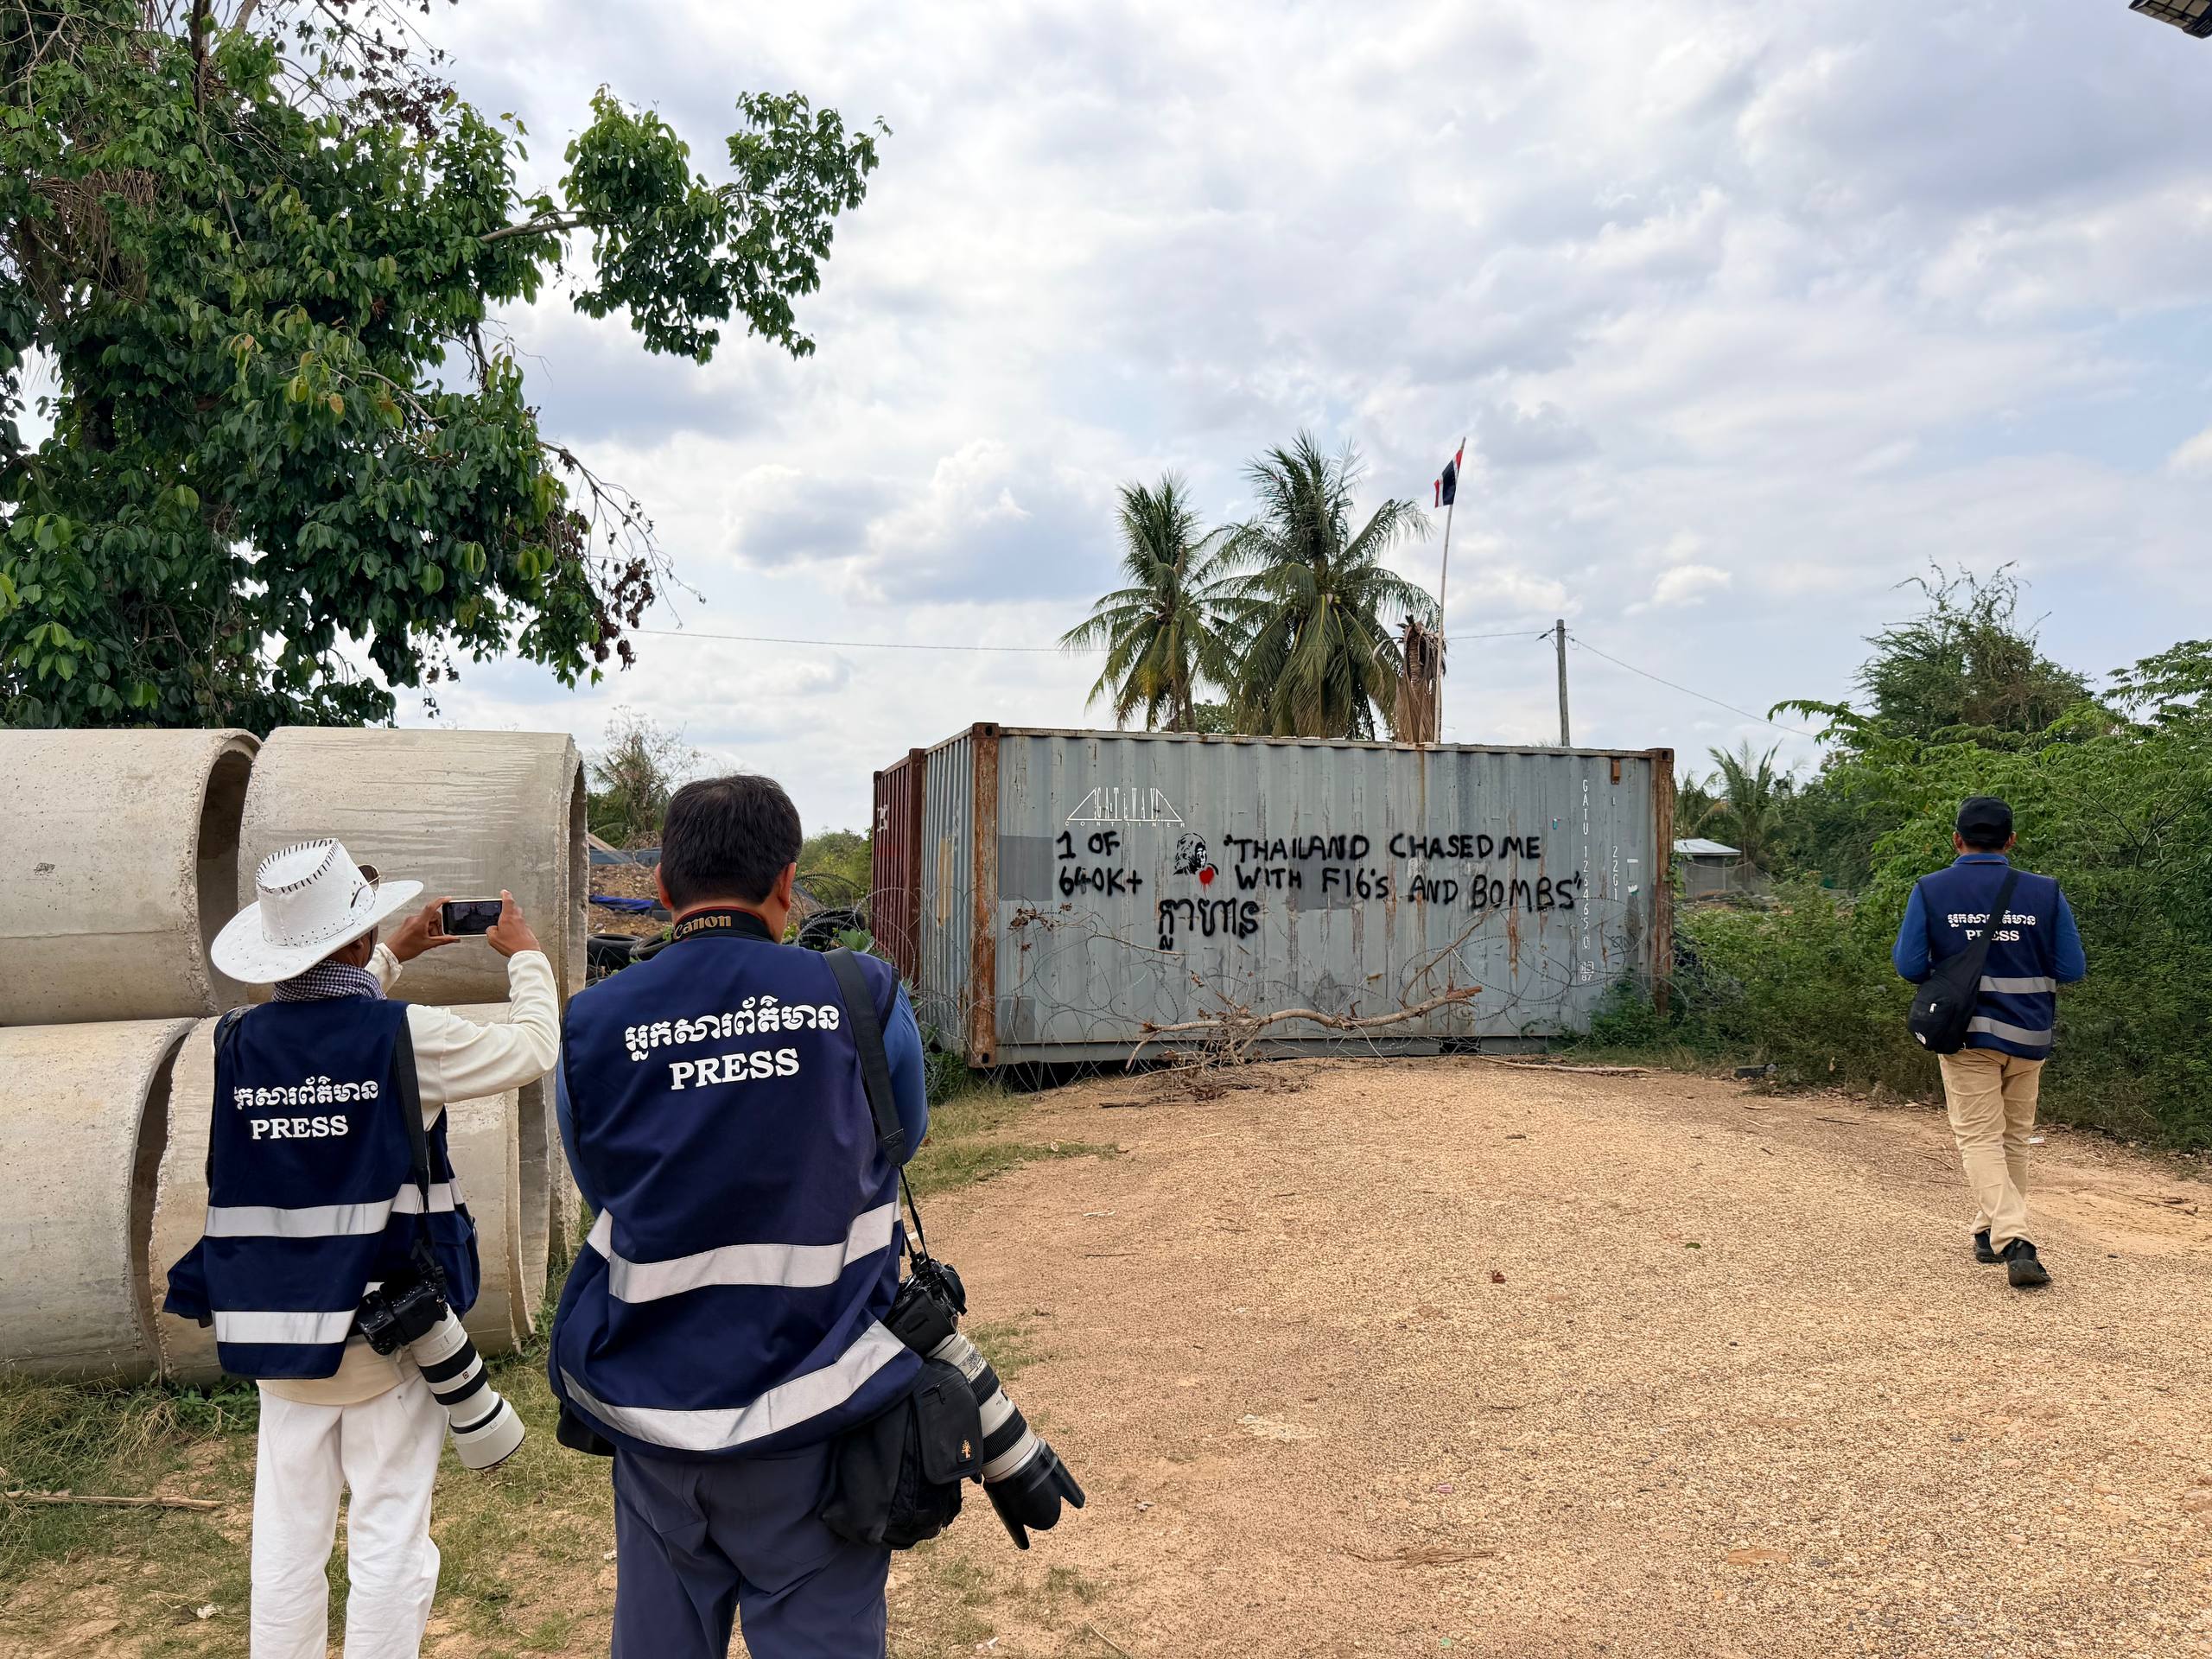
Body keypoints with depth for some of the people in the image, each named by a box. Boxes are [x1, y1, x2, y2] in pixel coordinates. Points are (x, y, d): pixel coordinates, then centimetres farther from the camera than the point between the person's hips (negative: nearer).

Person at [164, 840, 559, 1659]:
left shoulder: (240, 1040, -1)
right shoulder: (408, 1036, -15)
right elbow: (534, 1048, -1)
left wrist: (394, 956, 31)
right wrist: (525, 955, 14)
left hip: (275, 1325, 5)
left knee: (287, 1535, 16)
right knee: (389, 1538, 7)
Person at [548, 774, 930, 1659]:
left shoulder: (594, 1022, -5)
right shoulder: (860, 997, -10)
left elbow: (601, 1188, 10)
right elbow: (904, 1136, 8)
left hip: (652, 1413, 3)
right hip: (807, 1419, -2)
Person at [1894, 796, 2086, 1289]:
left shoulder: (1929, 891, -7)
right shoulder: (2045, 892, -3)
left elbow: (1909, 966, -10)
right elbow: (2072, 970, -3)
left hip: (1967, 1033, -2)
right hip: (2029, 1036, 2)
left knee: (1980, 1138, 0)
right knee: (2014, 1138, 18)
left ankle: (2013, 1240, -17)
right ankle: (1992, 1231, 28)